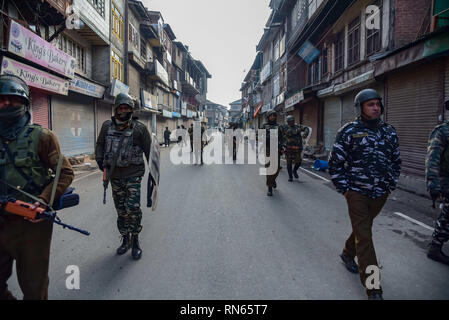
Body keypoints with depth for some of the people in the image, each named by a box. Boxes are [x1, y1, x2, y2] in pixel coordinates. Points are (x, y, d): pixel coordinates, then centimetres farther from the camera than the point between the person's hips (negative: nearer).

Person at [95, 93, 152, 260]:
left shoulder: (139, 128, -4)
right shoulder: (107, 126, 7)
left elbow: (149, 150, 2)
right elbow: (100, 144, 22)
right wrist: (99, 159, 6)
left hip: (133, 173, -4)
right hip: (115, 175, 4)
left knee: (132, 207, -14)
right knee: (121, 210, 11)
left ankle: (135, 240, 5)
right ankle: (125, 240, 26)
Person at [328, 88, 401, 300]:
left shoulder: (389, 131, 7)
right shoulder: (349, 131, -7)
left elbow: (396, 161, 18)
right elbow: (335, 162, -5)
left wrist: (391, 186, 10)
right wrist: (344, 189, -7)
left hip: (380, 194, 5)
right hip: (357, 193, -5)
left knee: (363, 228, 19)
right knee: (364, 237, -5)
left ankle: (348, 254, 47)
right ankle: (373, 290, 1)